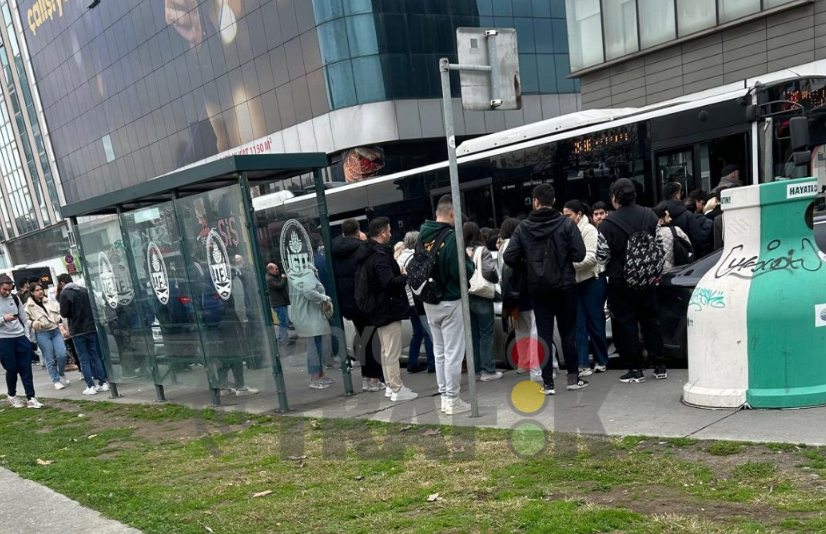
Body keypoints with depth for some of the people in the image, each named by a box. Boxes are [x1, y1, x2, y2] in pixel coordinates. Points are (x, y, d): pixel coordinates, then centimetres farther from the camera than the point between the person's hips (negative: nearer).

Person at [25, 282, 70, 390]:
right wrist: (32, 323, -22)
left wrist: (62, 328, 6)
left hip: (56, 331, 3)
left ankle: (62, 374, 20)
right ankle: (56, 381, 15)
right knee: (50, 360, 1)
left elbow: (58, 315, 12)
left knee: (62, 355, -7)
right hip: (42, 334, -3)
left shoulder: (49, 302, 9)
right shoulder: (29, 306, -4)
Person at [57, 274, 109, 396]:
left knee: (84, 359, 0)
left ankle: (90, 386, -2)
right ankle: (102, 383, 8)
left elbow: (64, 313, -10)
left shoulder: (64, 293, -8)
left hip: (77, 331, -5)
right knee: (95, 356, 10)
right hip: (91, 328, 5)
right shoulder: (84, 290, 8)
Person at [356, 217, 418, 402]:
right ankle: (397, 389, 2)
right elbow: (389, 282, -28)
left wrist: (400, 276, 14)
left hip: (378, 309, 10)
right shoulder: (380, 255, -20)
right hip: (389, 308, -10)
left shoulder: (367, 254, 11)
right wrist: (405, 277, -10)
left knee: (386, 350, 17)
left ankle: (391, 385, 26)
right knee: (393, 351, -4)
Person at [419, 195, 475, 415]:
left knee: (439, 350, 15)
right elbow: (462, 272, -20)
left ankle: (444, 395, 23)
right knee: (453, 352, 1)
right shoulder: (451, 237, -18)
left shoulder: (423, 236, 2)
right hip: (450, 302, -7)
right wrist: (469, 260, -1)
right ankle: (452, 400, 7)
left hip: (429, 301, 7)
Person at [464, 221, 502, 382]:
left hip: (465, 297, 5)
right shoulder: (482, 250, -10)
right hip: (482, 297, -5)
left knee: (473, 335, 12)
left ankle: (477, 369, 18)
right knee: (486, 335, 1)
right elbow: (489, 271, -19)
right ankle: (488, 370, 3)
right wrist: (496, 279, 1)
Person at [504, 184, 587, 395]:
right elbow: (579, 254, -12)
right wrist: (563, 256, 9)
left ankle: (547, 383, 8)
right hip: (564, 286, -1)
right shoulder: (566, 223, -8)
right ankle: (573, 378, 15)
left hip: (538, 288, 1)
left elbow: (509, 257, -7)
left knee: (544, 335, 6)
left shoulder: (523, 227, -3)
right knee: (568, 333, 9)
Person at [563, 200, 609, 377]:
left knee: (595, 323, 3)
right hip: (576, 283, 6)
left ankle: (601, 362, 16)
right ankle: (583, 364, 2)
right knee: (579, 325, 2)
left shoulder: (588, 230, -8)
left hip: (592, 281, -6)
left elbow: (591, 257, -18)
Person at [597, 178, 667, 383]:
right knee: (650, 320, 14)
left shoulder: (608, 223, -15)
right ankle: (660, 365, 18)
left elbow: (602, 255, -11)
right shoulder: (650, 216, -1)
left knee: (626, 323, 4)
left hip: (619, 280, -4)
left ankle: (635, 369, 7)